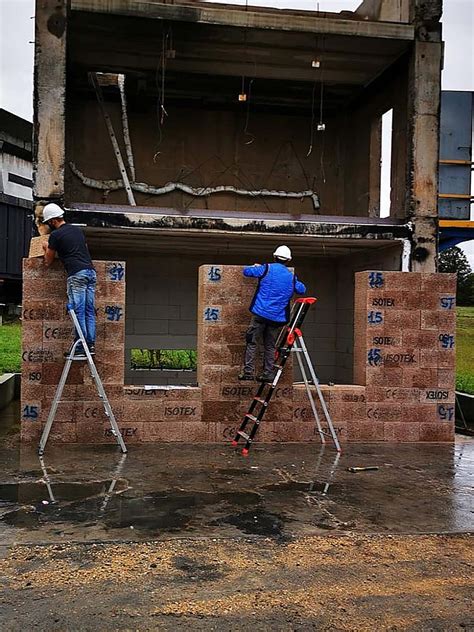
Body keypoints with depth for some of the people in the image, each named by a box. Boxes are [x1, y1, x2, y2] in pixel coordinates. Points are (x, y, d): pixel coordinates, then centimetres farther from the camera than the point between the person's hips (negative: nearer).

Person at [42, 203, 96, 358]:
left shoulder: (55, 235, 1)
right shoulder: (78, 230, 21)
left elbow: (48, 262, 10)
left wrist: (47, 249, 30)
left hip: (77, 274, -7)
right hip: (91, 271, 7)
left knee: (78, 312, -5)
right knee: (89, 311, 7)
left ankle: (80, 348, -5)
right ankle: (91, 344, 6)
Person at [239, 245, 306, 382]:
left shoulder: (266, 269, -1)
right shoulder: (291, 277, 9)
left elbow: (246, 271, 6)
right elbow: (302, 289, 22)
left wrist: (256, 267, 26)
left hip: (261, 313, -3)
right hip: (278, 318, 3)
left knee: (251, 342, 3)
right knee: (270, 345, 12)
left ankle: (248, 372, -3)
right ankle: (268, 374, 11)